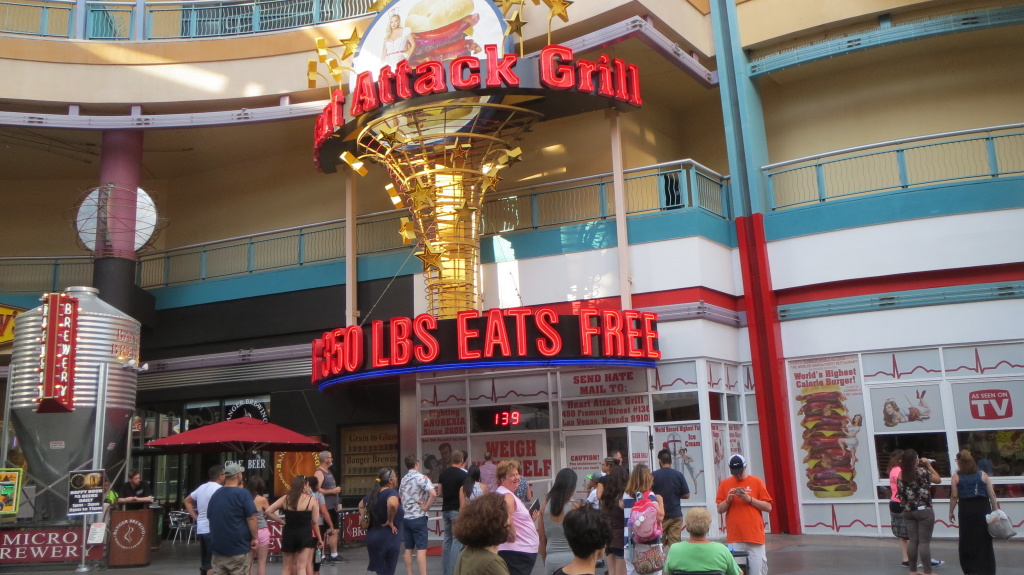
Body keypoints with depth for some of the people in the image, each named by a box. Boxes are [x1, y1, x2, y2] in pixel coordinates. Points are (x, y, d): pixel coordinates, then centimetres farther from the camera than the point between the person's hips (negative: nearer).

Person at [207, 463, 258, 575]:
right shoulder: (242, 493, -12)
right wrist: (255, 538, -7)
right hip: (237, 546, -6)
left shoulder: (215, 494, 9)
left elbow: (209, 516, 19)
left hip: (218, 546, 6)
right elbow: (251, 518, -15)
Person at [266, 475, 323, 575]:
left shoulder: (285, 499, 1)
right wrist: (319, 538, 6)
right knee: (301, 567, 0)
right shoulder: (312, 500, -7)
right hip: (305, 535, -3)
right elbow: (315, 522, -4)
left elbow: (268, 511, -1)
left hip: (288, 535, 3)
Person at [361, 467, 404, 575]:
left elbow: (361, 505, 28)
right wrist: (390, 521, -23)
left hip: (372, 537, 7)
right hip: (388, 538, -7)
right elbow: (392, 504, -39)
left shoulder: (373, 493, 10)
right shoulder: (391, 493, -15)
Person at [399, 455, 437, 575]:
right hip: (418, 517, -6)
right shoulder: (421, 478, -11)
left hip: (405, 517, 7)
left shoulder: (403, 479, 11)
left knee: (408, 549, 10)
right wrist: (426, 507, -13)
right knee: (421, 549, -6)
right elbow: (433, 494, -24)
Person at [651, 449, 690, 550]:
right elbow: (686, 495, 0)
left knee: (659, 544, 8)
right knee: (674, 544, 4)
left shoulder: (654, 475, -7)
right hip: (676, 515, 1)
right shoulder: (679, 475, -3)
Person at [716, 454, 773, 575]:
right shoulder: (725, 483, 7)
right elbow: (720, 510, 9)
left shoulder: (756, 481, 2)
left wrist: (749, 499, -11)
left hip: (755, 537, -1)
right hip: (734, 538, 1)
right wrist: (728, 499, -10)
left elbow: (768, 507, 1)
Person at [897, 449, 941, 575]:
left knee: (913, 541, 10)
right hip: (924, 511, -5)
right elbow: (937, 479, 2)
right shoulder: (921, 471, -12)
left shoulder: (901, 475, 4)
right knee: (924, 542, -2)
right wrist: (929, 465, 8)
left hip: (908, 512, 5)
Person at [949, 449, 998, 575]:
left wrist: (951, 512, 4)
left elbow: (954, 496, -5)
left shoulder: (956, 476, -1)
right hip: (983, 509, 1)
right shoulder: (983, 474, 4)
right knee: (984, 541, 7)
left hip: (966, 511, -1)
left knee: (967, 540, 9)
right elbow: (992, 495, 0)